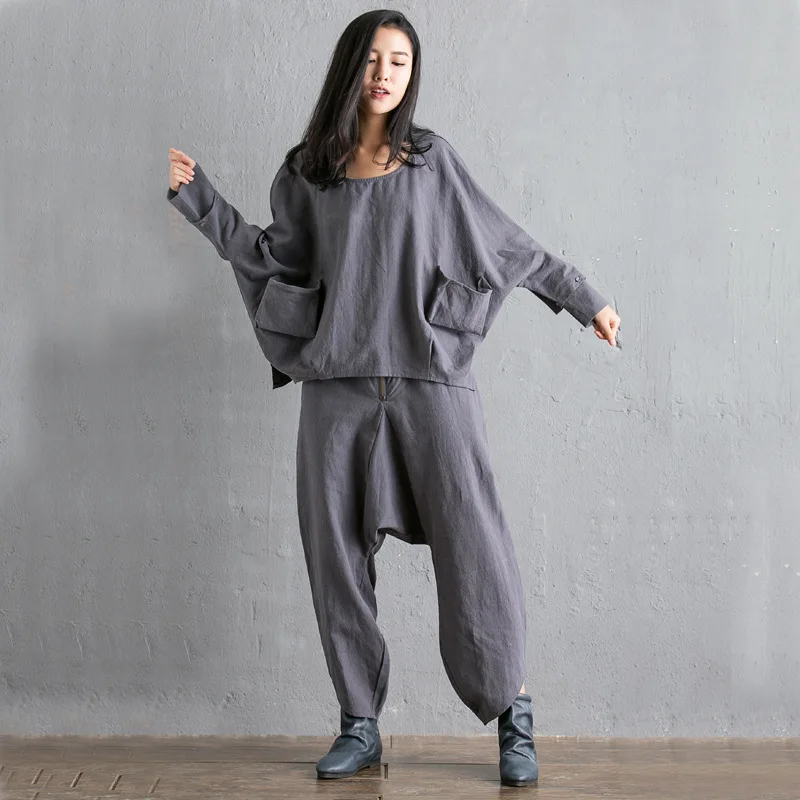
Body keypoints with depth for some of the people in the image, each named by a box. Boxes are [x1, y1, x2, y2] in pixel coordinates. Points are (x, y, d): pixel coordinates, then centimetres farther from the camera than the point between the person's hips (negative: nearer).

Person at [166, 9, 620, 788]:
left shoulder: (432, 160, 8)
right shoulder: (307, 174, 11)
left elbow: (507, 243, 14)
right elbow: (275, 258, 16)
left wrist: (585, 298, 17)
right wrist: (201, 200, 11)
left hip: (429, 381, -2)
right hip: (337, 389, 2)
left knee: (471, 548, -6)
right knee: (336, 555, 2)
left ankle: (512, 717, 7)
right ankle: (360, 725, 15)